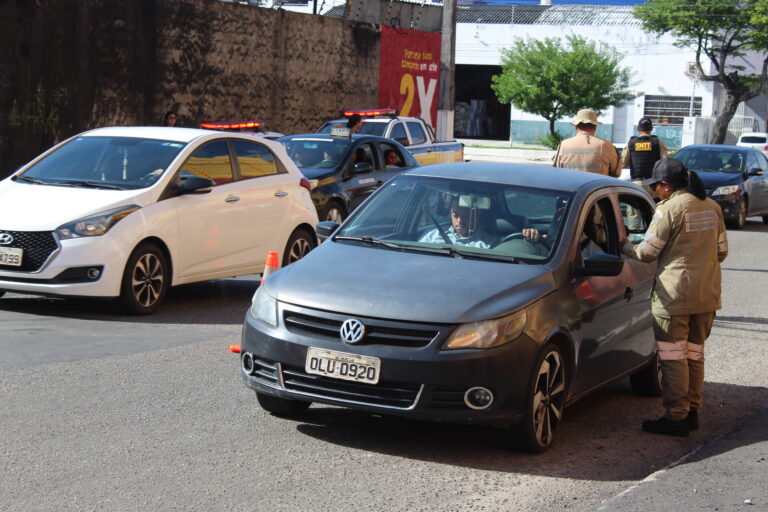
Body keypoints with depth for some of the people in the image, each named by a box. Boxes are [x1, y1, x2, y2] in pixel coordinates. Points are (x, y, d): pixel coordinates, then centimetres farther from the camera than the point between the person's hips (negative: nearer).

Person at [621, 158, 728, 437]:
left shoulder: (670, 209, -12)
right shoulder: (712, 207, 8)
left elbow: (647, 252, -9)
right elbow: (722, 251, 14)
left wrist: (624, 245, 9)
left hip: (674, 296, -7)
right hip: (707, 295, 7)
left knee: (673, 357, -1)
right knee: (695, 355, 15)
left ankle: (676, 417, 1)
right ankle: (692, 411, 21)